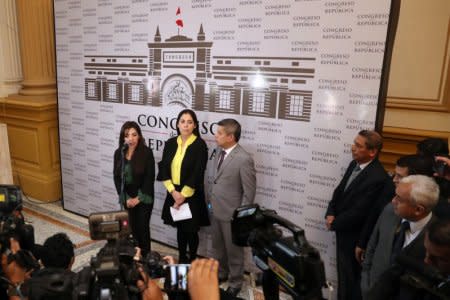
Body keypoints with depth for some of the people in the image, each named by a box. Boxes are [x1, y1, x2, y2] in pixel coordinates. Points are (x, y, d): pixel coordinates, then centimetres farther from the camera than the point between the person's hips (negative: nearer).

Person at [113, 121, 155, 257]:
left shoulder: (147, 152, -12)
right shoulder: (118, 153, 0)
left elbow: (150, 177, -12)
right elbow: (117, 177, 3)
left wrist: (138, 198, -12)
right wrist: (125, 198, -5)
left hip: (144, 197, -3)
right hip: (127, 198, 3)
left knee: (142, 227, 2)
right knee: (131, 228, 4)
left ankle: (145, 256, 19)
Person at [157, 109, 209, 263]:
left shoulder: (200, 145, -11)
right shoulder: (170, 143, 2)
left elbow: (197, 173, -14)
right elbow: (163, 169, 0)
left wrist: (183, 195, -13)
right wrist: (173, 191, -11)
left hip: (192, 195, -4)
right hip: (174, 193, 4)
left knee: (191, 230, 7)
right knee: (180, 228, 16)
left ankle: (192, 261, 28)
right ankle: (181, 258, 34)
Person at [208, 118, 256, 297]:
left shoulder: (244, 159, -24)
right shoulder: (219, 151, 0)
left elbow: (249, 192, -19)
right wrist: (211, 198, 13)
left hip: (232, 214, -7)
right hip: (216, 210, 7)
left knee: (233, 250, 13)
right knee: (218, 246, 25)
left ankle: (235, 283, 34)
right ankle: (221, 273, 48)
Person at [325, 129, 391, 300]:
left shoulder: (378, 178, -28)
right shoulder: (354, 164, 0)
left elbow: (358, 212, -26)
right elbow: (339, 191, 7)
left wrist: (334, 223, -14)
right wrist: (330, 214, -8)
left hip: (354, 236, -8)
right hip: (343, 230, 8)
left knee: (350, 277, 13)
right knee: (343, 272, 25)